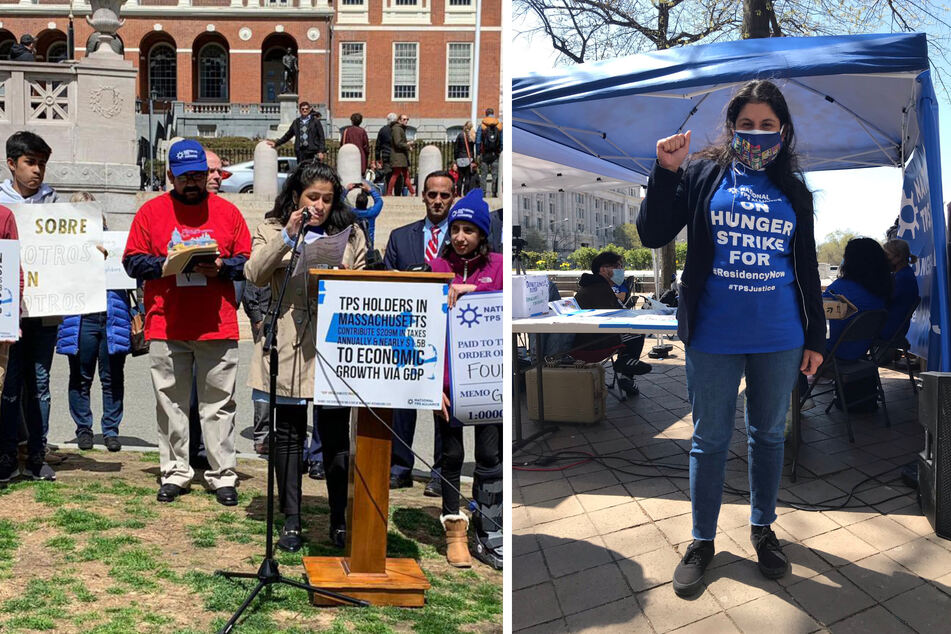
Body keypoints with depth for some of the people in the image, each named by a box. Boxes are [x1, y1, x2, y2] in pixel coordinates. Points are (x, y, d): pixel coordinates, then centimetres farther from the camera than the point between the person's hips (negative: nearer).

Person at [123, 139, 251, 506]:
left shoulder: (228, 212, 7)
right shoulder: (151, 211, 6)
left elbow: (247, 262, 8)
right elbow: (132, 261, 3)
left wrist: (222, 267, -12)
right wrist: (165, 265, -13)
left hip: (218, 327, 0)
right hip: (166, 327, 1)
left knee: (219, 403, 3)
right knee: (170, 402, 7)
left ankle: (222, 475, 11)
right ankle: (174, 473, 18)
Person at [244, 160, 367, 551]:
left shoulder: (350, 234, 14)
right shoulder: (272, 231, 11)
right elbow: (255, 276, -5)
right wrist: (286, 238, -13)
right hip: (288, 345, 0)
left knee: (336, 436, 1)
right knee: (288, 434, 6)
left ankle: (339, 522, 14)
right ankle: (291, 522, 16)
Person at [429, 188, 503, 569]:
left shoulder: (496, 265, 5)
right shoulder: (439, 266, 3)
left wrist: (470, 290, -14)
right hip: (449, 376, 0)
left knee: (490, 455, 1)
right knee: (452, 454, 8)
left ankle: (489, 537, 9)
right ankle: (455, 530, 20)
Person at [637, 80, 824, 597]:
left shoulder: (793, 191, 9)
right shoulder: (703, 175, 1)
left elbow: (807, 268, 12)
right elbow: (653, 235, -5)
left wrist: (815, 336, 10)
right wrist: (666, 172, -16)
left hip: (779, 339, 3)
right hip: (714, 337, -2)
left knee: (769, 434, 14)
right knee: (709, 439, 6)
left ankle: (762, 527, 31)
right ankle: (701, 540, 20)